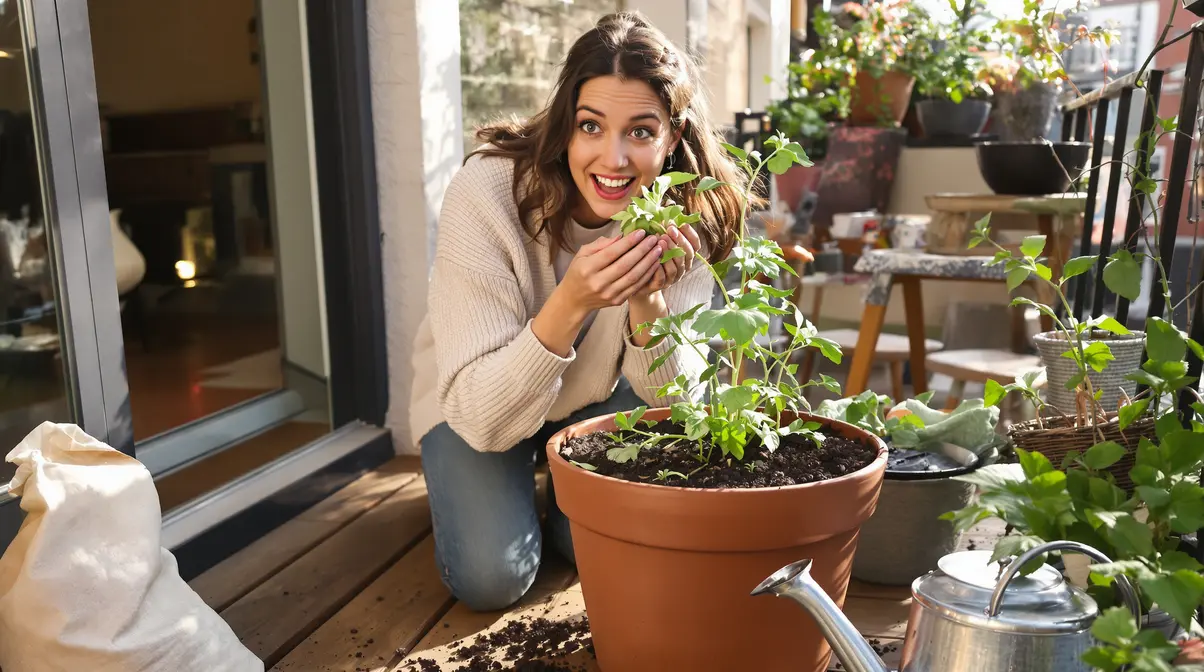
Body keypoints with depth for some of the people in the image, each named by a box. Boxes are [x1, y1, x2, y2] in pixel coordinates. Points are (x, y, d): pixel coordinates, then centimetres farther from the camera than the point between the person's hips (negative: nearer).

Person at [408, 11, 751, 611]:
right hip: (479, 406, -2)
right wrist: (570, 304, -48)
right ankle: (476, 492, 15)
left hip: (599, 394, 2)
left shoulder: (684, 213, -22)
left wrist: (647, 300, -39)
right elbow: (482, 418, -32)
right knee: (492, 577, -18)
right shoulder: (486, 192, -32)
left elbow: (670, 399, -19)